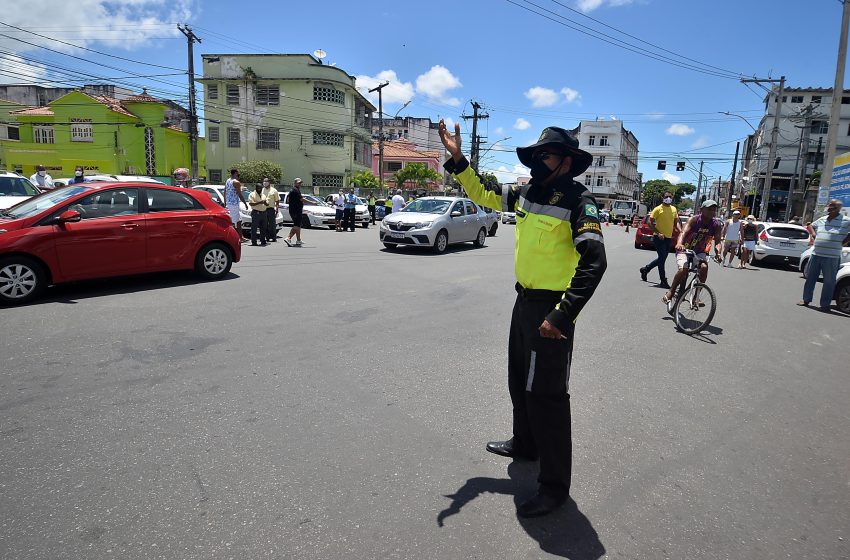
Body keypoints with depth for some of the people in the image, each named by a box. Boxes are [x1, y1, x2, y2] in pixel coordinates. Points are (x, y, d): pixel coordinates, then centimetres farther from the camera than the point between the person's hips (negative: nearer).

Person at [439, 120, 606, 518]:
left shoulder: (577, 200, -16)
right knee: (520, 380, 22)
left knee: (546, 395, -2)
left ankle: (555, 486, 14)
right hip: (524, 301, 8)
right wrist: (457, 158, 10)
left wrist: (563, 316, -29)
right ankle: (525, 443, 45)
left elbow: (594, 262, -24)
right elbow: (483, 195, 20)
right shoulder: (527, 193, 5)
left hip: (551, 308, -8)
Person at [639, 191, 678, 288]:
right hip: (659, 238, -7)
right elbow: (650, 223, -8)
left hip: (668, 238, 7)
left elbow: (676, 222, 17)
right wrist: (658, 233, -19)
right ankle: (663, 281, 0)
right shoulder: (658, 209, -7)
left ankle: (645, 269, 34)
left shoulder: (674, 209, 11)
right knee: (662, 258, -7)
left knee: (662, 259, 14)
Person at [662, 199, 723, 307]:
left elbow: (717, 241, -9)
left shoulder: (716, 224, -6)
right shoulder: (694, 220, -16)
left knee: (704, 267, -26)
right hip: (685, 250, -3)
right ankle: (671, 292, -7)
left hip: (700, 252, 3)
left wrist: (718, 252, -32)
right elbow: (683, 232, -31)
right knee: (683, 269, -28)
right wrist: (679, 243, -53)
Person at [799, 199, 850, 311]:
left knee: (829, 281, 1)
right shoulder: (821, 220, 10)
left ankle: (825, 305, 9)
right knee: (810, 278, 11)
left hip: (831, 257, -5)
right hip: (816, 255, 5)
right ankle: (806, 299, 22)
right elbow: (811, 226, 29)